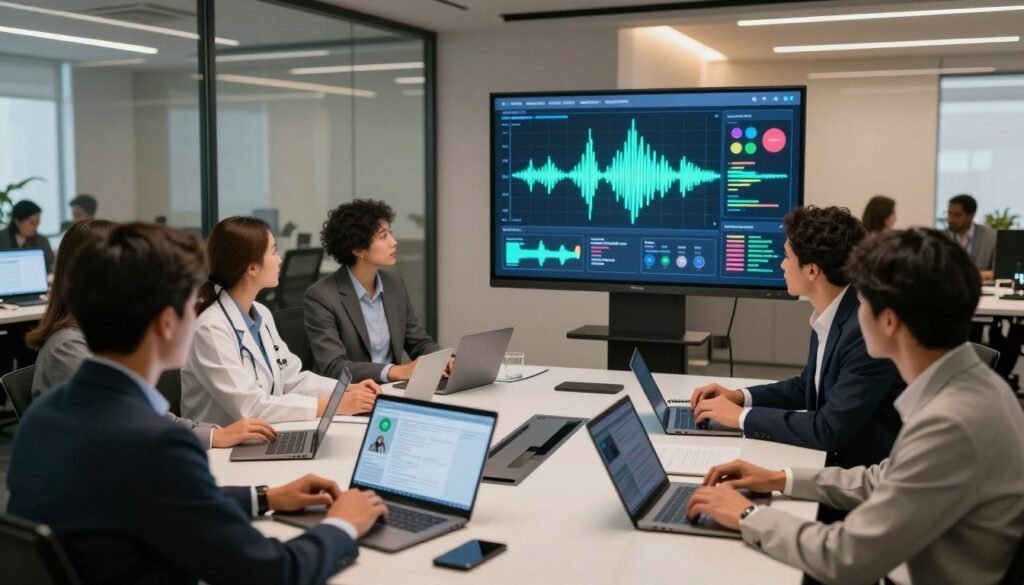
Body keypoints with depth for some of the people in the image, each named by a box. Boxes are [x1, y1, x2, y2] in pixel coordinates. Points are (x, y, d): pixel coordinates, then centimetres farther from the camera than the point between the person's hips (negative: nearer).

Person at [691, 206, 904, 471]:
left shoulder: (870, 330, -25)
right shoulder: (830, 317, 2)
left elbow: (830, 429, -27)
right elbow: (808, 386, 17)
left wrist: (743, 416, -18)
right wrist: (740, 397, 3)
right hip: (833, 460, 7)